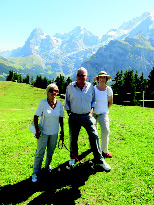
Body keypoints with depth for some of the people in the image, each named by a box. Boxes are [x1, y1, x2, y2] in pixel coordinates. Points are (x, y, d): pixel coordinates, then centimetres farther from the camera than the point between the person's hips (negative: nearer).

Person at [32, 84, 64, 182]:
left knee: (51, 152, 18)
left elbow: (61, 118, 6)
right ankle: (35, 173, 16)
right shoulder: (43, 102, -13)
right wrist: (37, 130, -16)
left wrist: (62, 131, 8)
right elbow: (36, 117, -10)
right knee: (40, 153, 0)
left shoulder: (59, 103, -3)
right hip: (43, 132, -3)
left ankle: (47, 166, 43)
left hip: (54, 132, 3)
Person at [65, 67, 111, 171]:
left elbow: (93, 100, 13)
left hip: (87, 116, 0)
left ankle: (99, 160, 6)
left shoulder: (91, 87, 2)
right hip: (74, 117, 1)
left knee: (94, 136, -6)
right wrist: (69, 112, 2)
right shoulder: (70, 87, 1)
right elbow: (67, 101, 11)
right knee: (73, 138, 11)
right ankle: (73, 157, 33)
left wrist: (91, 111, 0)